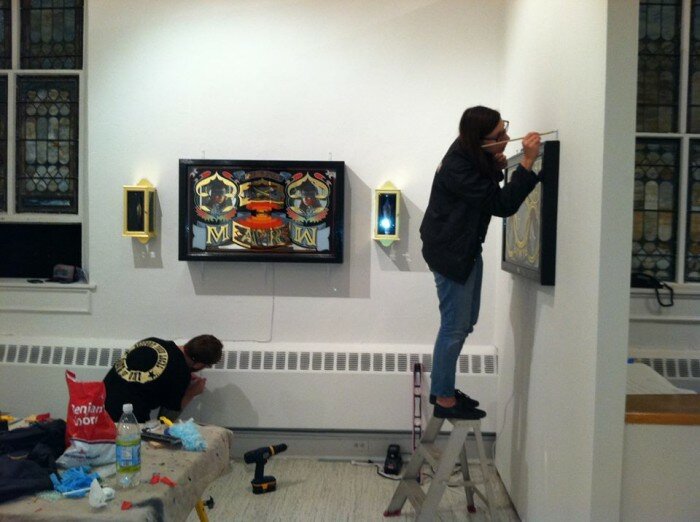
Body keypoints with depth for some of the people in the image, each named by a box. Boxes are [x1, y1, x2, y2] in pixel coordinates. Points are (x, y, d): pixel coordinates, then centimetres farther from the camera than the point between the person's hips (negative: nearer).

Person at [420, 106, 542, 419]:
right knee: (455, 327, 0)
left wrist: (497, 166, -6)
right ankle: (445, 400, 15)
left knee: (465, 323, 18)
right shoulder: (458, 168, -26)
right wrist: (527, 162, -30)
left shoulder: (474, 155, 0)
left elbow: (488, 190, 15)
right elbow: (502, 205, -26)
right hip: (450, 253, -10)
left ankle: (441, 388, 31)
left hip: (467, 249, 10)